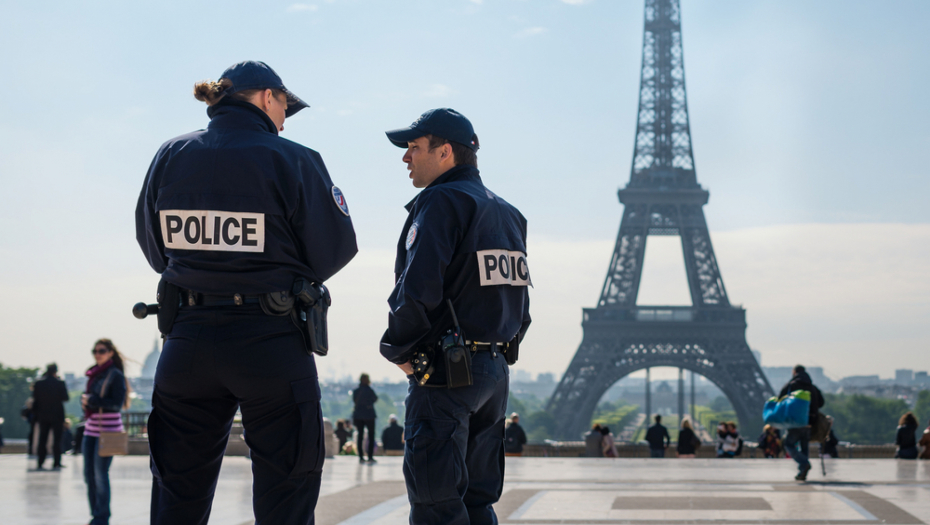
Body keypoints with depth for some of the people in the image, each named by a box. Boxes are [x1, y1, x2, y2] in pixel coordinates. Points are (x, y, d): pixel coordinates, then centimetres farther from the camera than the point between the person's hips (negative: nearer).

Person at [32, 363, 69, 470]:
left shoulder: (39, 383, -2)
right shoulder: (60, 383, -11)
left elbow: (35, 400, 3)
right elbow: (65, 398, -6)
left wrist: (35, 413, 13)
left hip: (43, 416, 3)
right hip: (56, 416, -3)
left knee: (42, 440, 9)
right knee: (57, 440, 2)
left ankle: (40, 463, 7)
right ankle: (56, 464, -2)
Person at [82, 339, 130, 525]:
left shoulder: (115, 375, -7)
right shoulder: (94, 374, 14)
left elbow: (117, 404, -13)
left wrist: (93, 400, -14)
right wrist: (85, 401, -1)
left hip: (107, 431, -7)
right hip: (91, 429, 7)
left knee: (100, 473, -6)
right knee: (89, 474, 7)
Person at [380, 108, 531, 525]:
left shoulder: (440, 202, -10)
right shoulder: (506, 213, 18)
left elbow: (417, 289, -20)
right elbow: (520, 306, 18)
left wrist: (399, 351, -7)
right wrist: (500, 349, 18)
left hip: (446, 371, -9)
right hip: (497, 371, 9)